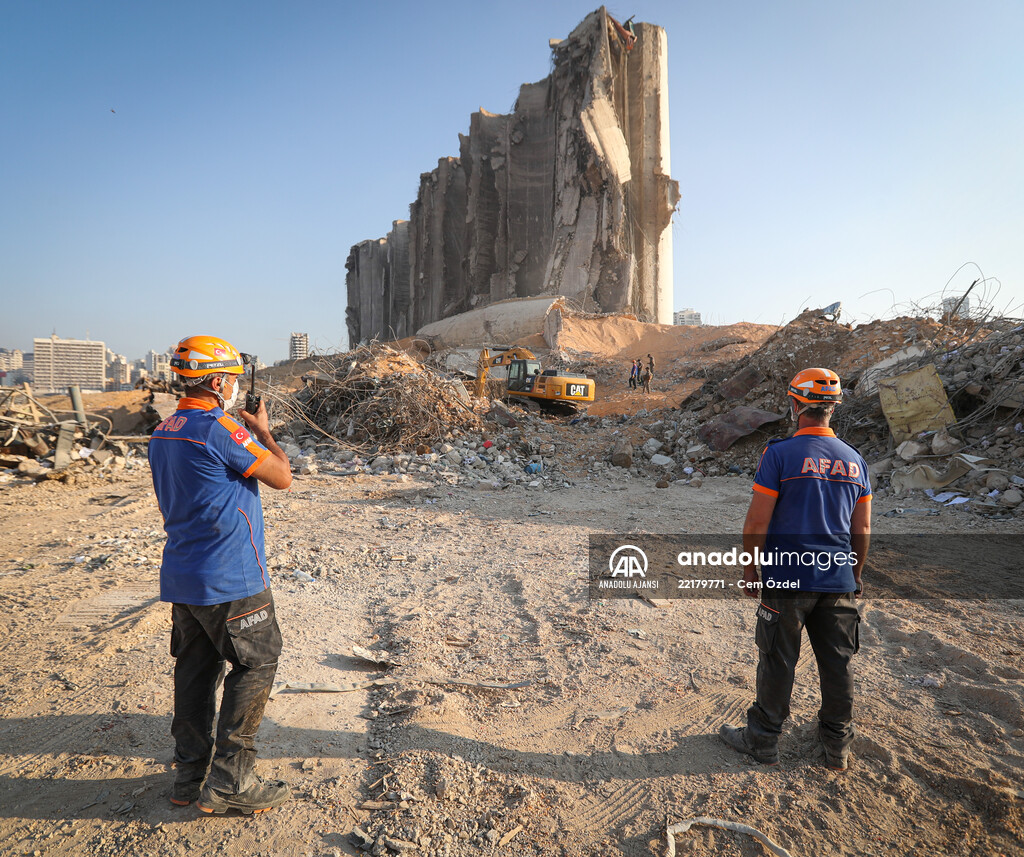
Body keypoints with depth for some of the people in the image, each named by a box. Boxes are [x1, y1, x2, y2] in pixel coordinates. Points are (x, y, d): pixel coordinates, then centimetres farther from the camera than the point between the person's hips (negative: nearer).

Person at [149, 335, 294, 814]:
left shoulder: (163, 433, 10)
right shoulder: (219, 429, -19)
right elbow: (282, 477, -12)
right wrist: (262, 432, 0)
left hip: (181, 577, 9)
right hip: (230, 581, -9)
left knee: (195, 671, 16)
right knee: (256, 665, 3)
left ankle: (189, 777, 26)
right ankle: (229, 782, 8)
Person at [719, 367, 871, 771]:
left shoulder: (780, 454, -12)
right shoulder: (854, 460, 5)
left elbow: (757, 521, -13)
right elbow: (862, 532, 9)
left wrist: (749, 568, -1)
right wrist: (855, 576, 20)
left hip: (787, 578, -5)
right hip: (838, 580, 5)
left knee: (777, 662, 7)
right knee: (837, 664, 15)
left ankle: (763, 739, 21)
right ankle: (838, 746, 29)